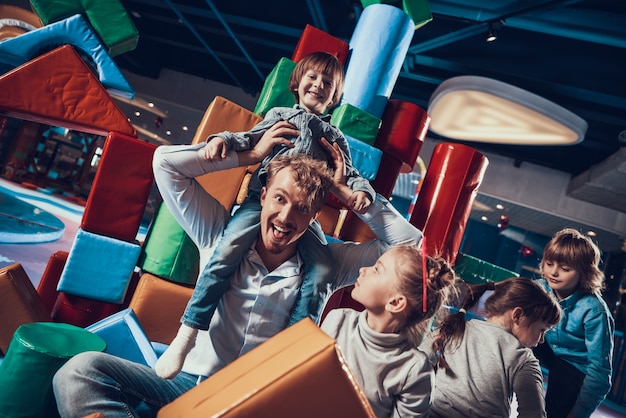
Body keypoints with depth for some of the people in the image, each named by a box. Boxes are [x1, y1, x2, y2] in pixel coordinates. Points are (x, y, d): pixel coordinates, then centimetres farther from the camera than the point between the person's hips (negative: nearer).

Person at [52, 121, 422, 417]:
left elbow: (411, 243, 3)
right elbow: (166, 162, 3)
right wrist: (251, 155, 2)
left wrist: (347, 192, 0)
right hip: (189, 383, 2)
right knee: (82, 370, -24)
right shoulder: (222, 234, 4)